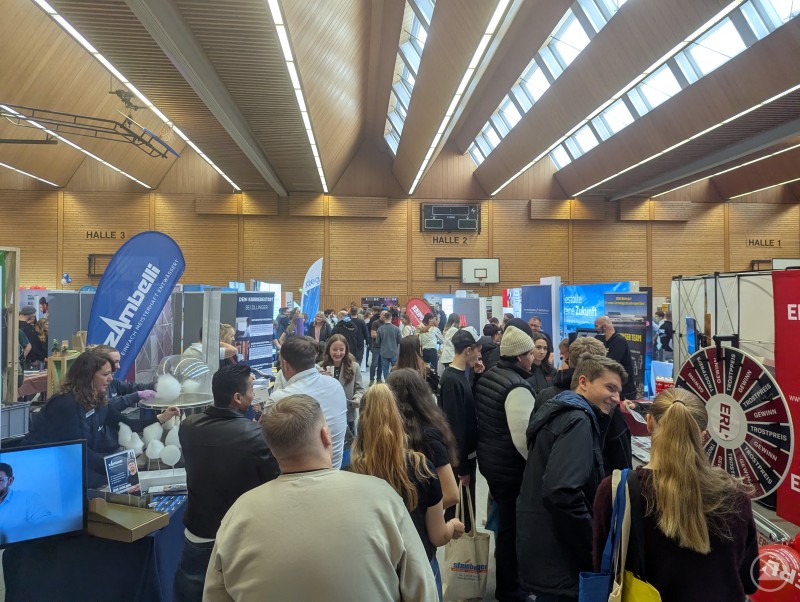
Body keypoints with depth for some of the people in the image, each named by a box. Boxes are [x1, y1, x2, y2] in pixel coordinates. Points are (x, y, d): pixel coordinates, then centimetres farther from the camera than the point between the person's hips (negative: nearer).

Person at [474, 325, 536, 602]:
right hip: (511, 466, -10)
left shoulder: (488, 376, 5)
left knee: (504, 520, 24)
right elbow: (523, 436, -26)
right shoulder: (517, 387, -24)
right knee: (512, 526, 6)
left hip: (490, 459, 10)